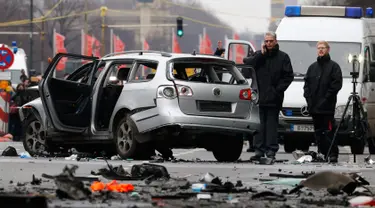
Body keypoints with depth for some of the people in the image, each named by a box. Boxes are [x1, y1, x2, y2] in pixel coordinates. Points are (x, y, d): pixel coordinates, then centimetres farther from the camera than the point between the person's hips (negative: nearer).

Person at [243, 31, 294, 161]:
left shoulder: (283, 57, 5)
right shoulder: (258, 55, 11)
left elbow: (288, 76, 2)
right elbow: (247, 62, -6)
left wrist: (278, 89, -7)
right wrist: (261, 54, -9)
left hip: (273, 98, -2)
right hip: (259, 96, 2)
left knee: (272, 124, 0)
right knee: (259, 124, 3)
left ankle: (271, 151, 1)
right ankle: (259, 150, 6)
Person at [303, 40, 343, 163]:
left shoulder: (333, 66, -1)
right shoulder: (313, 67, 18)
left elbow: (337, 84, -9)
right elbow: (307, 83, 18)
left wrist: (327, 97, -14)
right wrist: (307, 96, 2)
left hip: (327, 107, -6)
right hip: (314, 106, 6)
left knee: (328, 131, -11)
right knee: (318, 131, 9)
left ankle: (333, 154, -10)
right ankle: (322, 153, 14)